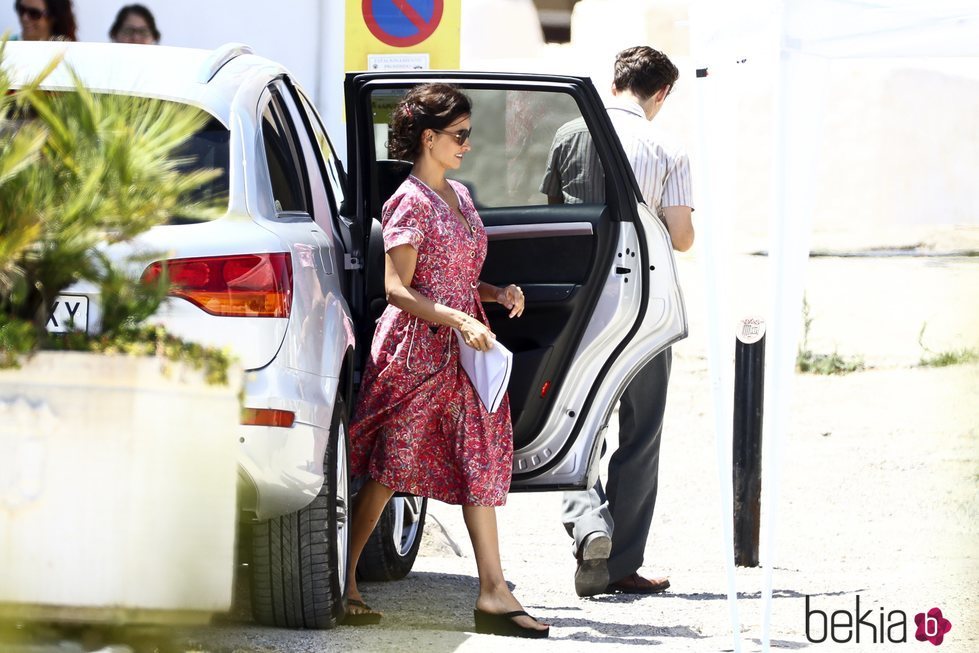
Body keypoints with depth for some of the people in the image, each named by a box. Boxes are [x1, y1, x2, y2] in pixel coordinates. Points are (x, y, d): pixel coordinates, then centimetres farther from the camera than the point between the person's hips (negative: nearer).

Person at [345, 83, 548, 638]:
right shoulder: (411, 202, -11)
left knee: (481, 462, 1)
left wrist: (499, 293, 3)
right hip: (415, 348, -8)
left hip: (463, 350, 8)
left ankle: (494, 592, -2)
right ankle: (343, 583, 9)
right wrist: (458, 320, -25)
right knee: (389, 470, -2)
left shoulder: (460, 196, 15)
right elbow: (398, 289, -16)